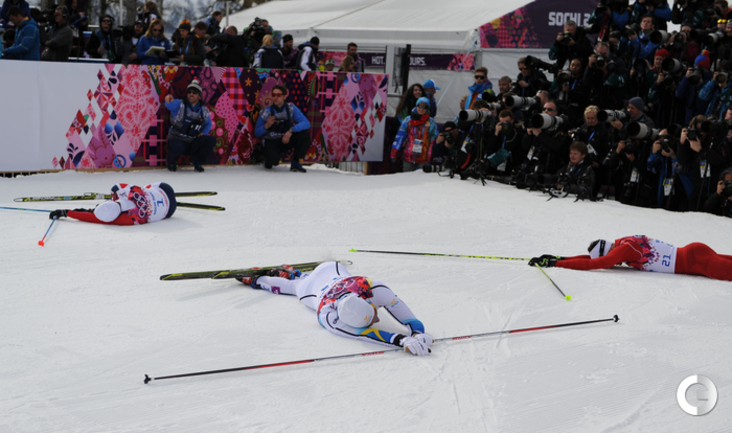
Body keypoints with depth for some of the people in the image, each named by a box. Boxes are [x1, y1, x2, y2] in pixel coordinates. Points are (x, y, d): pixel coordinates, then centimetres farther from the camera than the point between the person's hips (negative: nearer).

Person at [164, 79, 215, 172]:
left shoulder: (203, 110, 9)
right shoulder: (179, 104, -5)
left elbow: (208, 124, 23)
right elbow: (170, 105, -27)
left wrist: (203, 133, 2)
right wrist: (168, 101, -53)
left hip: (193, 143, 4)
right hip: (177, 140, -4)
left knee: (212, 140, -17)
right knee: (177, 147, -39)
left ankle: (196, 161, 6)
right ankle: (172, 161, 0)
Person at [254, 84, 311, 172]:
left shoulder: (291, 108, -7)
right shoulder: (266, 112, -9)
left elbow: (306, 123, -19)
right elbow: (257, 133, -2)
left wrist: (291, 130, -34)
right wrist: (266, 126, -24)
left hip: (286, 139, 3)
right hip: (271, 142, -2)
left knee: (304, 133, -24)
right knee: (273, 159, -35)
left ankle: (295, 163, -11)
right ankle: (268, 163, 8)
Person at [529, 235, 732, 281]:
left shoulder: (625, 249, -18)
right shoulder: (625, 243, 8)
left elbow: (592, 264, -20)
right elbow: (592, 258, 16)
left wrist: (554, 263, -16)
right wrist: (560, 258, 8)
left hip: (695, 259, -8)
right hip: (690, 251, 8)